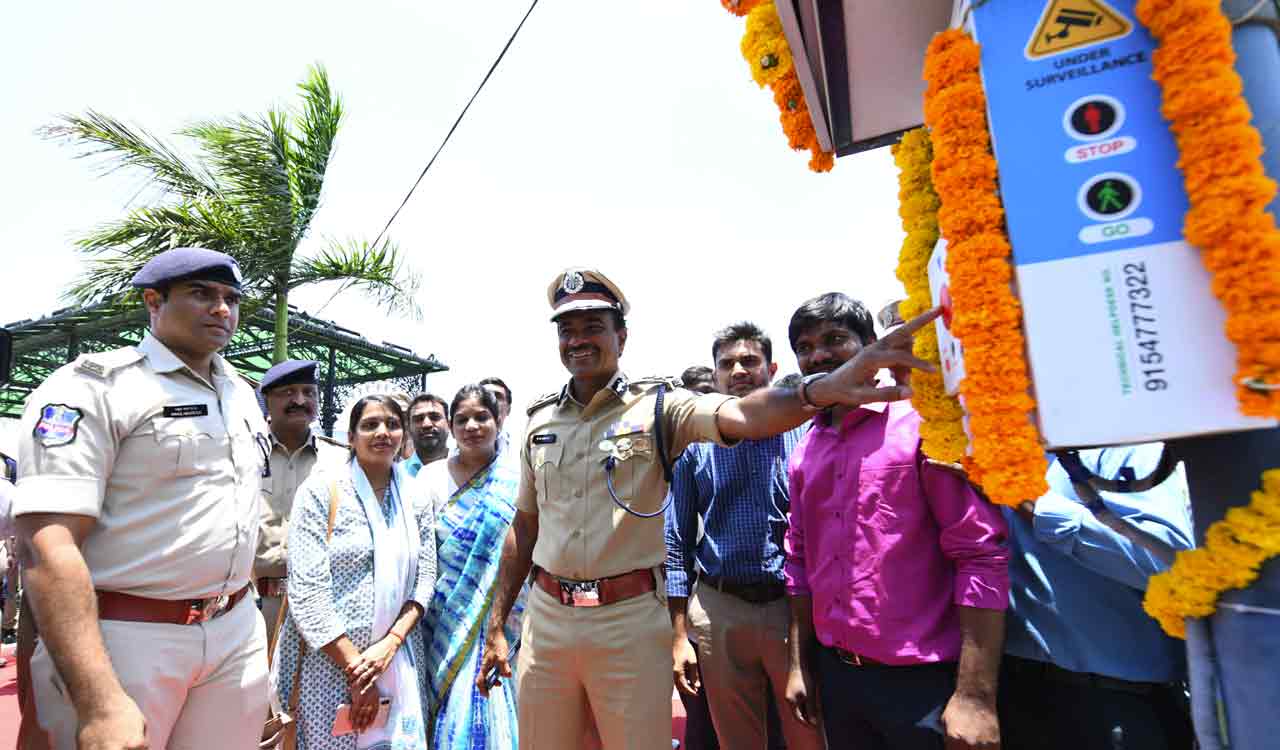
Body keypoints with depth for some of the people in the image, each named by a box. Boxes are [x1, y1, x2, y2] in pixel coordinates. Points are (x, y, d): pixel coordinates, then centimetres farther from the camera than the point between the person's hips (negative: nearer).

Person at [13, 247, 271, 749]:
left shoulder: (243, 395, 10)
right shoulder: (94, 386, -10)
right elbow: (47, 545, -20)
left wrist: (250, 622, 17)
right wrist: (98, 703, -27)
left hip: (237, 633, 6)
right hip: (124, 639, -6)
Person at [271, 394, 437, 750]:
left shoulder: (416, 499, 4)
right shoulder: (321, 491, -9)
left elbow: (425, 578, 3)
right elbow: (306, 590, -13)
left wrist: (390, 643, -11)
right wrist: (354, 666, -14)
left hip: (396, 658, 4)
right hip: (328, 660, -3)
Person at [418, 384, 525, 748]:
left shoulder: (516, 483, -4)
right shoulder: (431, 477, -2)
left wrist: (515, 619, -2)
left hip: (500, 620, 0)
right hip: (447, 621, 1)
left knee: (491, 712, 7)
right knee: (452, 712, 9)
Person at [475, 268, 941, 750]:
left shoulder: (657, 405, -7)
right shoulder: (540, 420, 7)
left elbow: (741, 414, -27)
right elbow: (525, 525, 13)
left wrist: (824, 390, -47)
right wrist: (496, 626, 15)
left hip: (630, 620, -4)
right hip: (545, 618, 5)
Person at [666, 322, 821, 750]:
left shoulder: (806, 435, -1)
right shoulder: (695, 446, 2)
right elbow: (677, 542, 4)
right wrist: (678, 635, 1)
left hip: (796, 607, -1)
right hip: (719, 611, 1)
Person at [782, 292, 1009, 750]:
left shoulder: (924, 424, -11)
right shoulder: (804, 452, 5)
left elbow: (982, 556, -15)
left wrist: (976, 695, -18)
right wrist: (800, 663, 11)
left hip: (923, 680, -5)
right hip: (835, 674, 5)